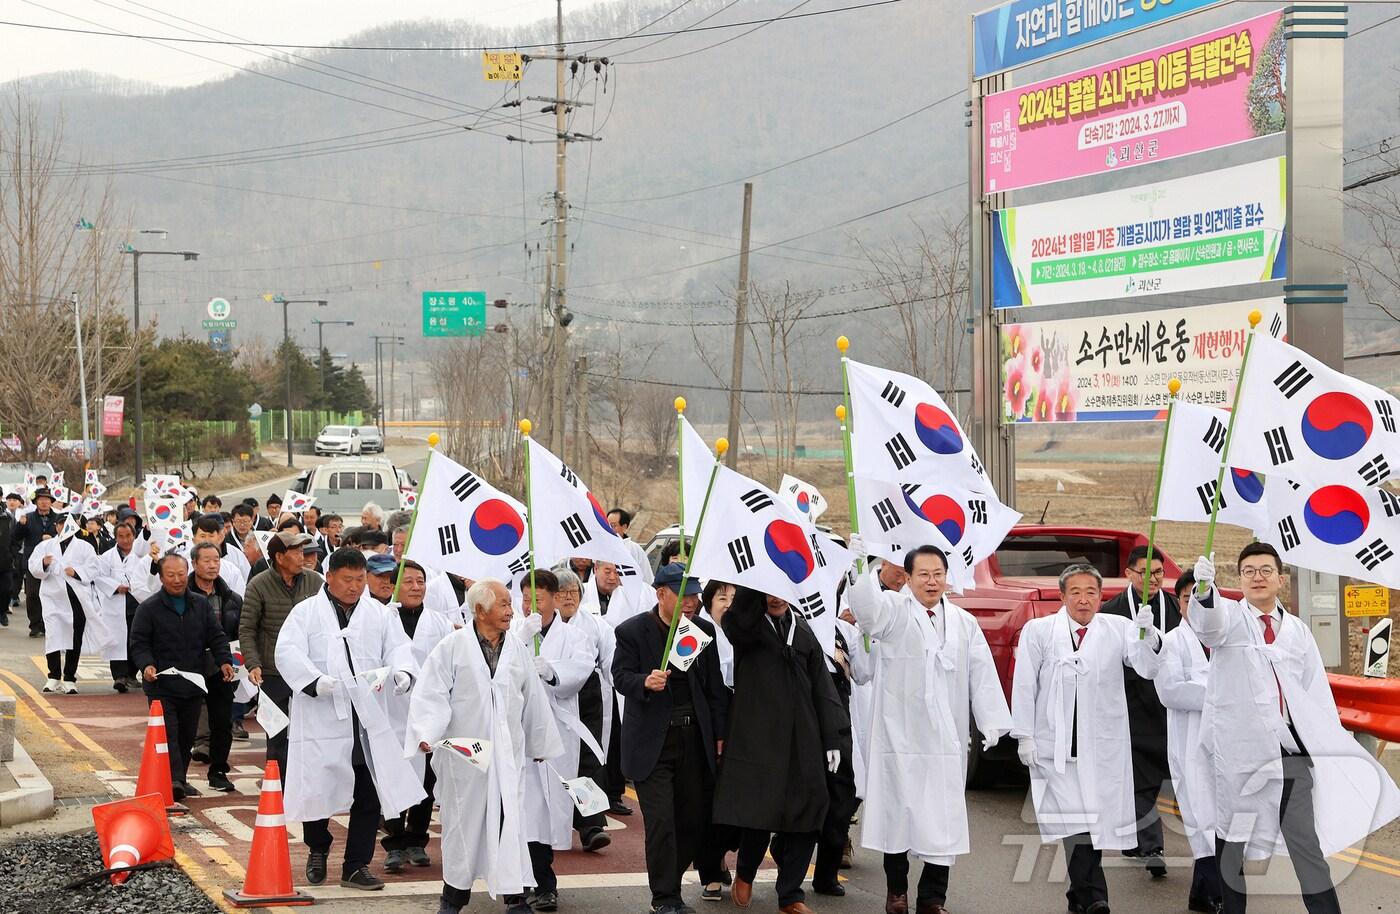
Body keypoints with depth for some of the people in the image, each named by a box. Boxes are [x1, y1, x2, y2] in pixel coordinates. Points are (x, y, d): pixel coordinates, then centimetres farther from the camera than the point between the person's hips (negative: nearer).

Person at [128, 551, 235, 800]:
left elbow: (216, 637, 11)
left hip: (194, 684, 4)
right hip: (161, 685, -4)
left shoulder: (201, 605, 10)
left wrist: (224, 660, -5)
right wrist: (146, 665, -21)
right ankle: (173, 780, -18)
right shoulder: (148, 609, -1)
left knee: (187, 734, 10)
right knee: (168, 732, -12)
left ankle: (180, 779, 21)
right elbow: (139, 643, -3)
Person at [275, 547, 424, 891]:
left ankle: (357, 866, 14)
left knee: (369, 795, 3)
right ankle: (317, 851, 31)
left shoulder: (378, 614, 12)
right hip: (321, 718, -3)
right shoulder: (306, 612, 1)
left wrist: (402, 671, -18)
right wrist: (315, 681, -28)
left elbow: (398, 646, 5)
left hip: (368, 719, 3)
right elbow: (288, 653, -10)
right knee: (317, 790, 3)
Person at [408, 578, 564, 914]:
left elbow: (534, 700, 15)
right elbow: (431, 694, -7)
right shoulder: (452, 647, -3)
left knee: (510, 820, -2)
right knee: (462, 820, 7)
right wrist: (426, 733, -20)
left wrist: (542, 745, 19)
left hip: (508, 753, 3)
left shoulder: (518, 650, 8)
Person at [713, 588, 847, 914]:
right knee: (759, 811, -4)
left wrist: (831, 739, 7)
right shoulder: (745, 627, 2)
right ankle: (744, 874, 24)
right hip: (757, 738, -4)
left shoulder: (803, 631, 13)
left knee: (805, 813, 0)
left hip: (802, 740, 4)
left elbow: (821, 687, 12)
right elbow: (739, 616, -25)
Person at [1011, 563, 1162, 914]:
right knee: (1074, 819, -8)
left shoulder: (1118, 629, 3)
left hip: (1104, 747, 1)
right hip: (1056, 744, -1)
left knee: (1095, 817, 3)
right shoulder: (1038, 631, 1)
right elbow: (1025, 686, 3)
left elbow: (1148, 669, -9)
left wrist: (1148, 636, -29)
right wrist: (1024, 736, -1)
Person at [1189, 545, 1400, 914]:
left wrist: (1333, 748, 4)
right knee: (1233, 839, 4)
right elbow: (1210, 623, -23)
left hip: (1292, 749, 2)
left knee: (1306, 840, 0)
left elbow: (1316, 692, 12)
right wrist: (1204, 589, -45)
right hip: (1240, 749, -2)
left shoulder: (1297, 630, 13)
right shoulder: (1230, 617, 2)